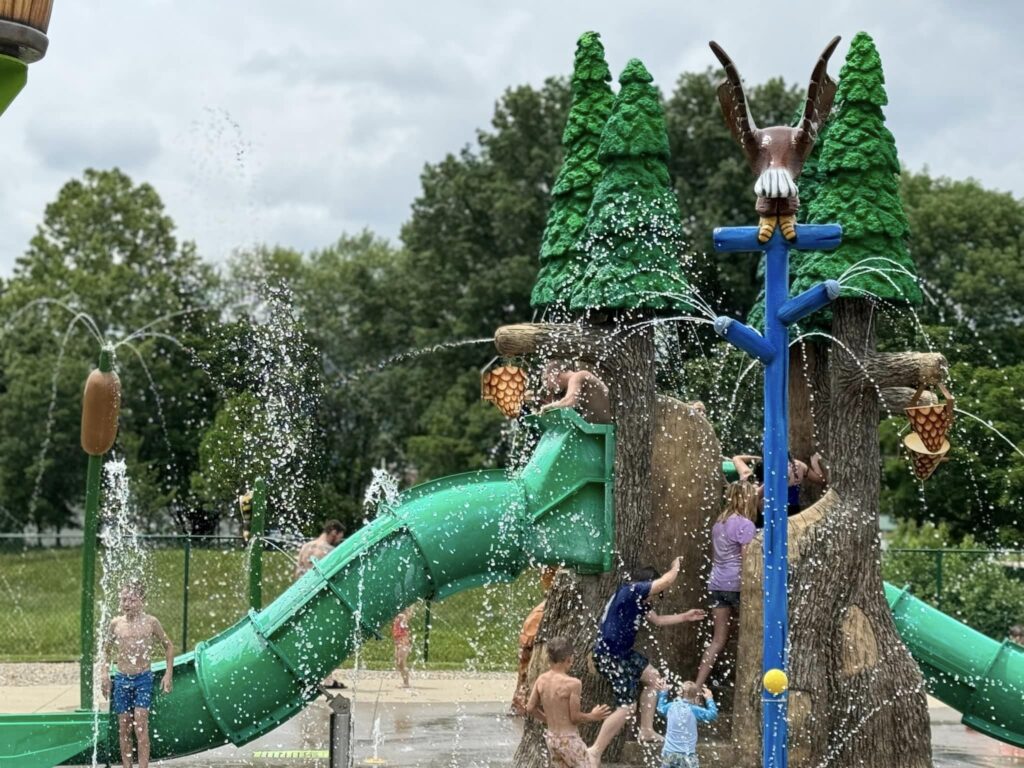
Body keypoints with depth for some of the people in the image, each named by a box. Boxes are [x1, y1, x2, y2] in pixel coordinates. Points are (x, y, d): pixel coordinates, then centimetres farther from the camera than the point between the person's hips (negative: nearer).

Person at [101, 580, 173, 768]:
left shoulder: (150, 622, -4)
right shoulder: (116, 623, 2)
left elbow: (168, 647, 7)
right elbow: (106, 649, 16)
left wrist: (168, 674, 2)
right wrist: (105, 674, 7)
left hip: (143, 678, -3)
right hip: (121, 679, 3)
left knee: (140, 724, -14)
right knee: (124, 728, 5)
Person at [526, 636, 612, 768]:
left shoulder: (541, 680, -1)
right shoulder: (573, 683, -19)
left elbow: (530, 709, 4)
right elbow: (575, 717, -16)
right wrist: (593, 716, 2)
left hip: (550, 737, 7)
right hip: (568, 739, -7)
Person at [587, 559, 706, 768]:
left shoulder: (639, 600, 13)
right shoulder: (630, 591, -17)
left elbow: (658, 620, 28)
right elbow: (666, 581, -21)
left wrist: (685, 617, 28)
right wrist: (676, 567, 0)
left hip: (622, 653, 11)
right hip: (609, 655, -11)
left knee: (653, 678, 24)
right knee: (626, 706, -12)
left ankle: (646, 731, 31)